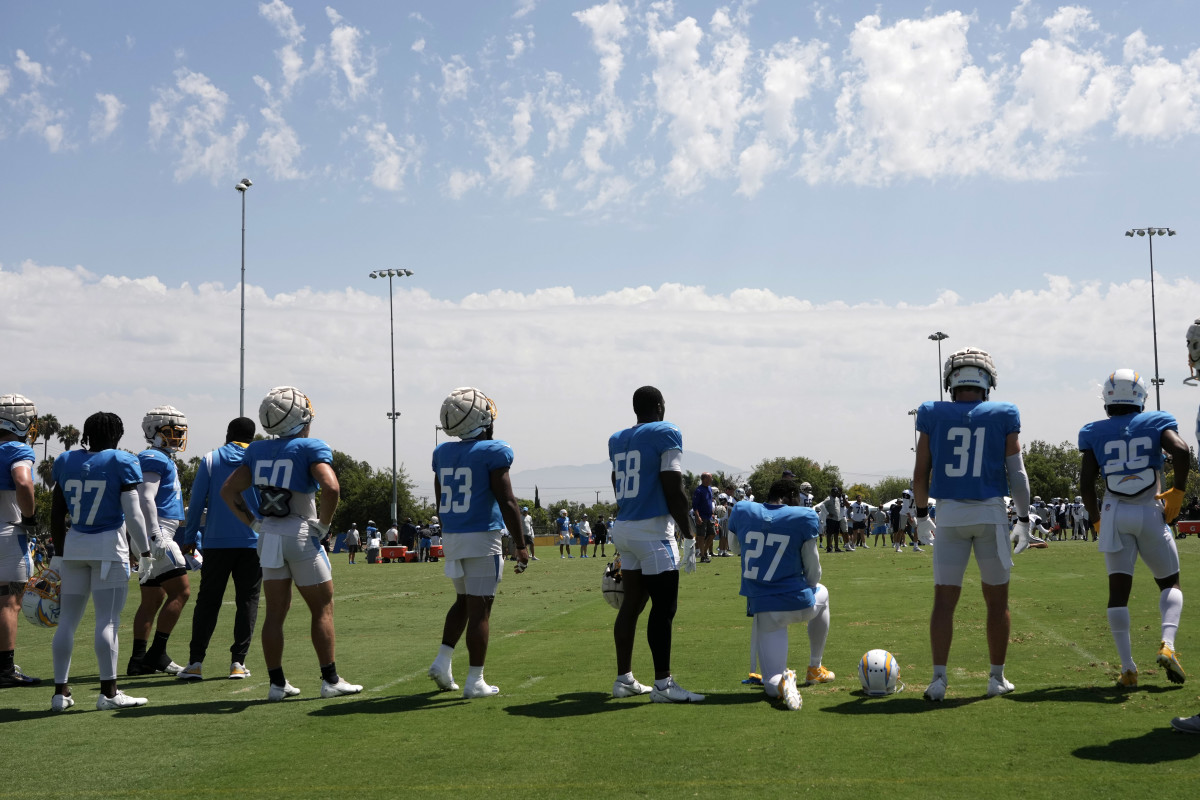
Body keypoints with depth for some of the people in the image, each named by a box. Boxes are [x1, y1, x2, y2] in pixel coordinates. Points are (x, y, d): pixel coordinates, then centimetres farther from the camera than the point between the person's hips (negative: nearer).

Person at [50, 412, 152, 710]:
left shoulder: (66, 462, 7)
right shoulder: (122, 463, -6)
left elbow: (56, 513, 10)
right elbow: (133, 514, -10)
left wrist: (58, 552, 18)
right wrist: (145, 553, -4)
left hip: (74, 545, 4)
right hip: (109, 544, -4)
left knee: (68, 618, 9)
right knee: (108, 619, -3)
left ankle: (60, 691, 11)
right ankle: (108, 691, -2)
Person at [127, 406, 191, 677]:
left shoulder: (163, 460, 21)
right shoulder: (154, 459, -11)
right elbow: (145, 498, -20)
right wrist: (156, 536, -25)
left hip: (158, 533, 11)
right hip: (155, 532, -11)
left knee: (153, 598, 11)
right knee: (180, 591, -13)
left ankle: (139, 660, 13)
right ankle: (156, 654, -10)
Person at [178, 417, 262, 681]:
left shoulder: (210, 460, 3)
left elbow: (197, 502, 2)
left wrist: (190, 537, 10)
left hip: (217, 542, 0)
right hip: (254, 542, 0)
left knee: (208, 600, 6)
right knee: (247, 601, 6)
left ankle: (196, 661, 0)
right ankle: (238, 661, 1)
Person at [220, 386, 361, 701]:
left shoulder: (257, 450, 9)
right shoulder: (312, 448, -9)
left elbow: (228, 491, 10)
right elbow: (331, 487, -24)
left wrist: (254, 522, 12)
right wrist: (323, 525, -11)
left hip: (268, 535, 6)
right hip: (301, 534, -6)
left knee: (276, 611, 10)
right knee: (322, 608, 5)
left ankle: (276, 683, 12)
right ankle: (330, 680, 7)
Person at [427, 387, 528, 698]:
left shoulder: (442, 453, 8)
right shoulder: (493, 452, -11)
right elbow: (506, 502, -14)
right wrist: (521, 546, -10)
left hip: (451, 537, 6)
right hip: (482, 538, -6)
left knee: (464, 601, 22)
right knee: (480, 609, -1)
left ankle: (442, 661, 11)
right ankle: (474, 681, 2)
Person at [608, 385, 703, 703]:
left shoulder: (616, 440, 14)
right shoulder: (666, 434, -7)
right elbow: (674, 490, -12)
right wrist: (689, 536, -8)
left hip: (624, 529, 8)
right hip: (653, 531, -8)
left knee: (632, 603, 13)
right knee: (663, 608, -4)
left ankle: (624, 679, 16)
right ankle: (663, 683, -3)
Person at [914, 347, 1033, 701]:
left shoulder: (933, 416, 0)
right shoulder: (1003, 417, -1)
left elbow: (921, 473, 2)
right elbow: (1017, 474, -2)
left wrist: (921, 514, 15)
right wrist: (1024, 519, 7)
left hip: (949, 513, 0)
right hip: (991, 513, 0)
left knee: (944, 599, 4)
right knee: (997, 599, 12)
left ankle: (938, 678, -4)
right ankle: (997, 678, 18)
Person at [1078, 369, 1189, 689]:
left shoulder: (1096, 433, 6)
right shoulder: (1155, 423, 4)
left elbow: (1086, 482, 0)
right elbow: (1181, 451, -15)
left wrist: (1096, 520, 12)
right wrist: (1178, 491, -2)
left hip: (1114, 515, 1)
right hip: (1150, 513, -1)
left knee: (1118, 590, 3)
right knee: (1170, 583, 15)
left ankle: (1127, 668, -3)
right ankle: (1167, 645, -8)